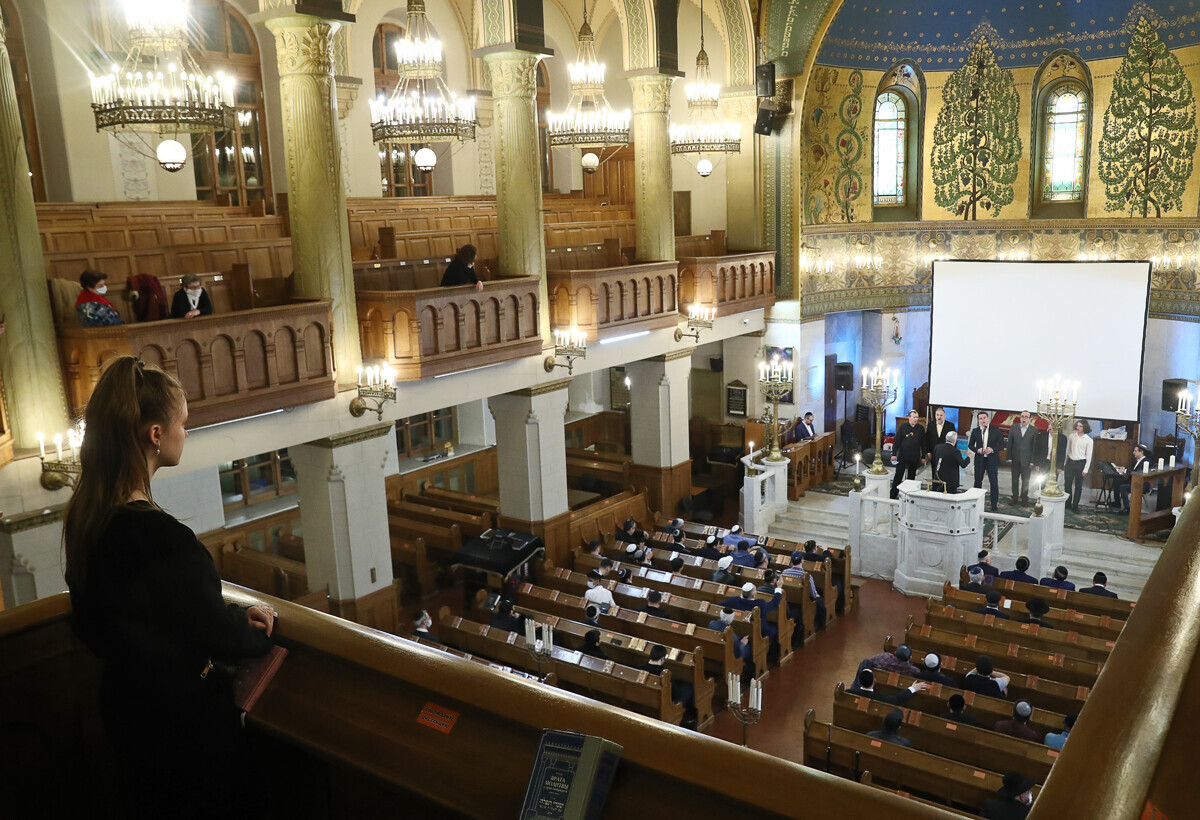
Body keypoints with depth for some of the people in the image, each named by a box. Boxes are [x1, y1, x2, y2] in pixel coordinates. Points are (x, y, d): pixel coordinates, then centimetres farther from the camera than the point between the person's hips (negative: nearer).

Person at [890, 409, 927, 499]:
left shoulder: (921, 428, 2)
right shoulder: (903, 427, -3)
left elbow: (923, 443, 7)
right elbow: (897, 441, -3)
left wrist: (923, 457, 6)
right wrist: (894, 454, -8)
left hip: (915, 457, 2)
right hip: (902, 457, -2)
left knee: (911, 476, 10)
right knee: (898, 475, -1)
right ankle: (893, 494, 3)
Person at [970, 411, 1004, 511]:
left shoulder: (995, 431, -3)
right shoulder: (975, 431, 2)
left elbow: (1002, 445, -2)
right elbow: (970, 445, 8)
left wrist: (993, 449, -18)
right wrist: (977, 450, -12)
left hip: (992, 460, -2)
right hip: (979, 460, 2)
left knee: (994, 482, -1)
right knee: (978, 481, 11)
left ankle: (994, 503, 8)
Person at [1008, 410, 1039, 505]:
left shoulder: (1034, 430, -5)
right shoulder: (1013, 428, 1)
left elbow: (1035, 447, -6)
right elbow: (1009, 444, 2)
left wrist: (1032, 462, -9)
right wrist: (1009, 458, -2)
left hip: (1026, 461, -2)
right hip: (1015, 460, 2)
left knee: (1025, 481, 8)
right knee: (1015, 480, 11)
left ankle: (1024, 498, 19)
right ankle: (1015, 498, 22)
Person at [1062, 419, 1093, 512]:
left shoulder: (1088, 440, -5)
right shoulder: (1071, 436, 3)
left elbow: (1089, 456, -4)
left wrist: (1085, 469, -7)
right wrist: (1064, 463, 8)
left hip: (1080, 463, -3)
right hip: (1070, 462, 3)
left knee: (1078, 486, 6)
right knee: (1067, 484, 5)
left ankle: (1075, 505, 15)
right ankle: (1067, 503, 19)